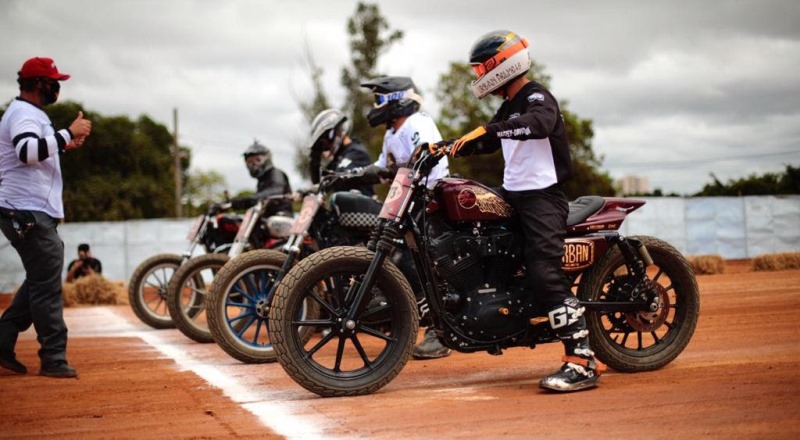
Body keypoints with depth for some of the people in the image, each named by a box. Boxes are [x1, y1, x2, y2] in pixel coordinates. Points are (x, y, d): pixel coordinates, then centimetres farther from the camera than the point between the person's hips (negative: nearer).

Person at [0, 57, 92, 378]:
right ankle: (53, 359, -3)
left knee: (41, 280, 15)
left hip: (33, 212, 11)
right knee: (47, 285, -7)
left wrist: (63, 146, 18)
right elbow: (28, 151, -33)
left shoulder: (27, 113, 20)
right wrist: (68, 132, -30)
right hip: (29, 213, -11)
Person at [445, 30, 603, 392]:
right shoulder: (509, 108, 20)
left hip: (543, 198, -11)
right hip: (516, 197, 11)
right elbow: (488, 142, 31)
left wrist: (488, 129, -39)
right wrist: (448, 149, 16)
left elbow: (539, 124, -33)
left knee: (546, 275, -21)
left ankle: (582, 363, -24)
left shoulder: (537, 97, -10)